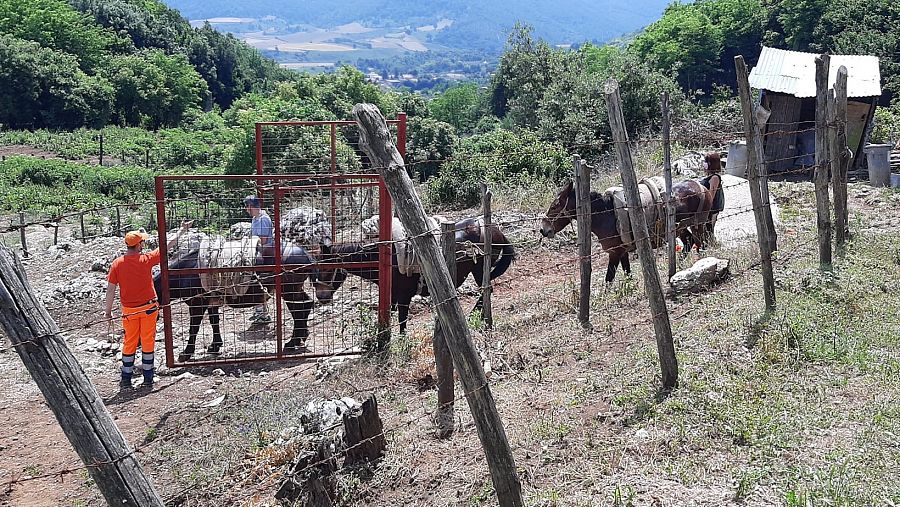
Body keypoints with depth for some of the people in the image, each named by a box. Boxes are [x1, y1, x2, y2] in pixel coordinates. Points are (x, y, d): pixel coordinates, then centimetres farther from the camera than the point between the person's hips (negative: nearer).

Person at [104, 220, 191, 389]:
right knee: (148, 343, 7)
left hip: (129, 310, 2)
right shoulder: (146, 259, -11)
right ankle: (148, 379, 13)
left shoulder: (117, 264, -7)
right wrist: (182, 229, 12)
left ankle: (126, 380, 15)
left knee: (129, 344, 12)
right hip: (148, 307, -2)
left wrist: (108, 311, 5)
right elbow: (169, 245, 0)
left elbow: (111, 289, -5)